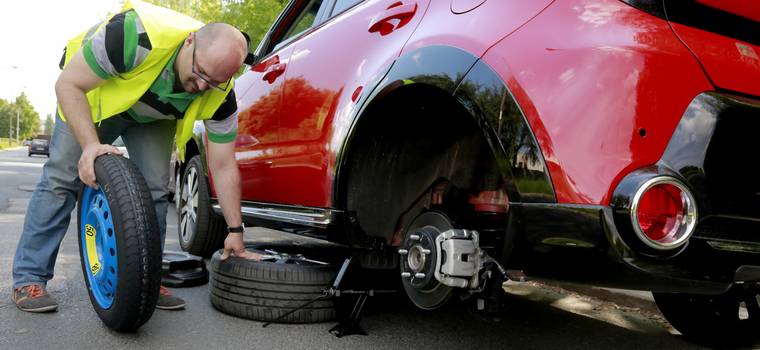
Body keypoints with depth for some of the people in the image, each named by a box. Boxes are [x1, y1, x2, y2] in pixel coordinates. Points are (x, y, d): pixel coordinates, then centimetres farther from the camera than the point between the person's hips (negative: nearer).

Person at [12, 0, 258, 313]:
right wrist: (90, 144, -43)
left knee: (155, 190, -7)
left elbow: (223, 168, -19)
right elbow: (68, 85, -30)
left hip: (151, 116, 3)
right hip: (91, 91, -2)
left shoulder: (219, 96, -28)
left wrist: (235, 232, -19)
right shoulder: (136, 35, -42)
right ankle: (29, 278, 3)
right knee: (61, 178, -8)